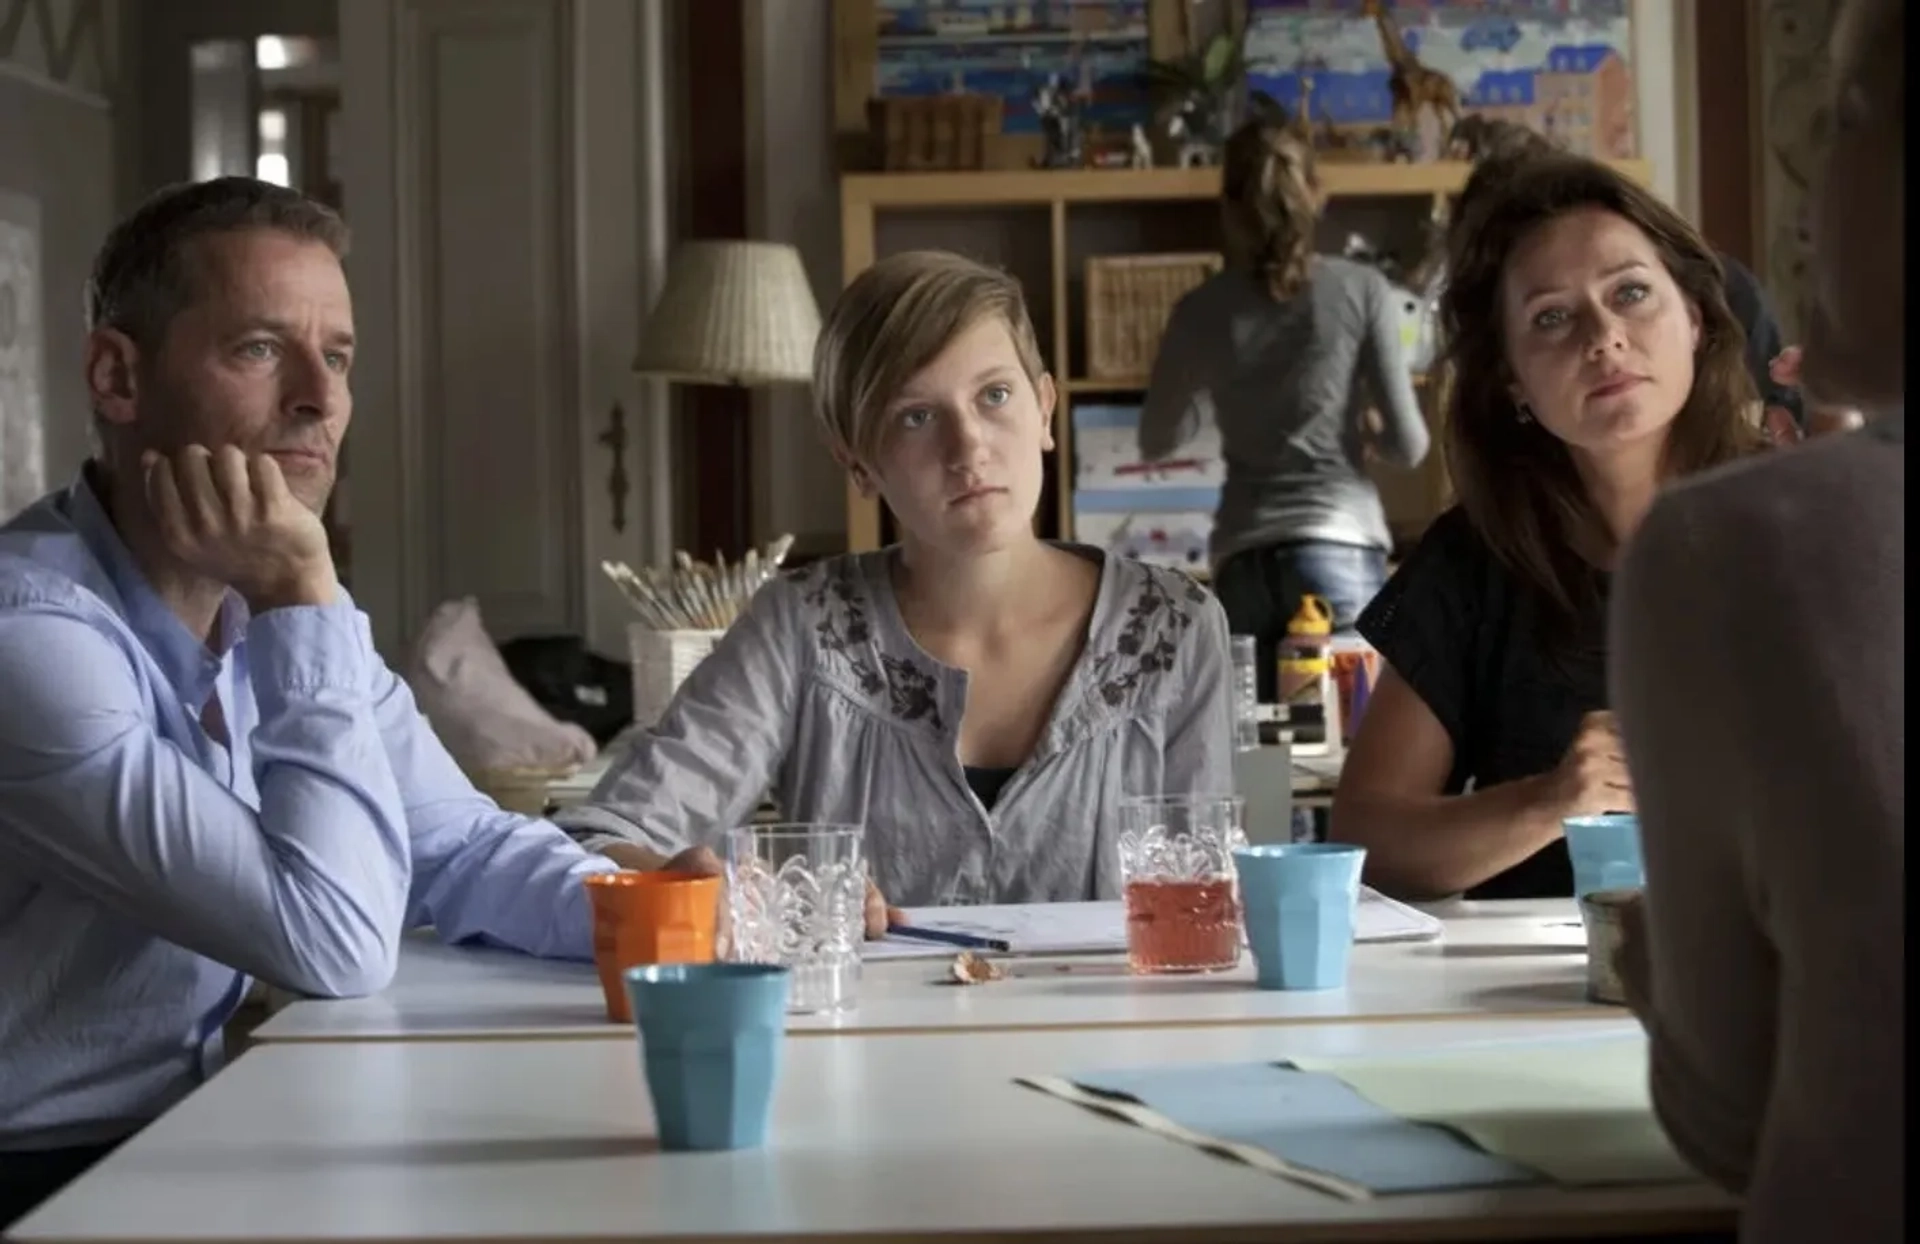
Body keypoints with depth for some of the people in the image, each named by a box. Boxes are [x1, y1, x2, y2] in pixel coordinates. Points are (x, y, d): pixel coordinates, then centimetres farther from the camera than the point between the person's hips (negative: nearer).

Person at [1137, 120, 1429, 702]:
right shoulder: (1362, 291, 2)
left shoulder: (1201, 311, 7)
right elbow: (1408, 445, 1)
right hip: (1340, 548, -2)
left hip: (1243, 561, 2)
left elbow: (1155, 441, 20)